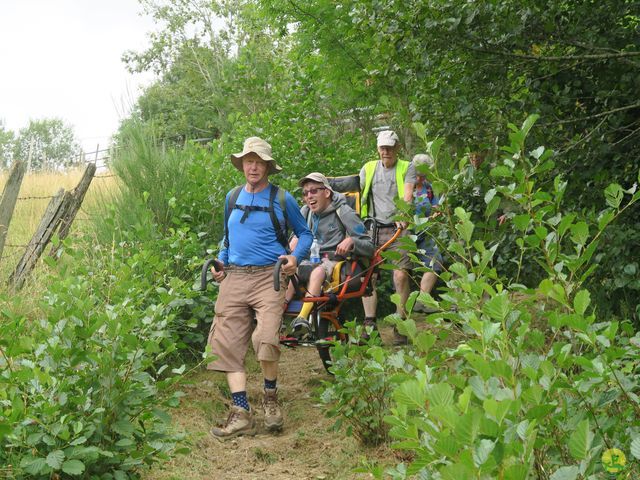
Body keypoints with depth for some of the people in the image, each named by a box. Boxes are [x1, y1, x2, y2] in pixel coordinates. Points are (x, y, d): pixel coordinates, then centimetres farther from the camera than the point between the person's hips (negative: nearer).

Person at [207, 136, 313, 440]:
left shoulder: (282, 199, 3)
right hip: (233, 278, 5)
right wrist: (221, 261, 11)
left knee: (265, 339, -22)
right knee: (227, 344, -5)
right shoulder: (232, 197, 15)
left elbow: (305, 233, 12)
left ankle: (270, 398, 5)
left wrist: (295, 257, -6)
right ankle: (241, 414, -3)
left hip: (268, 277, -4)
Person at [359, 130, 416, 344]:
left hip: (397, 229, -3)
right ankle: (369, 322, -1)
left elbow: (408, 195, -9)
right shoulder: (368, 168, 15)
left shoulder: (407, 168, 6)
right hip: (372, 228, 3)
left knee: (401, 275, -11)